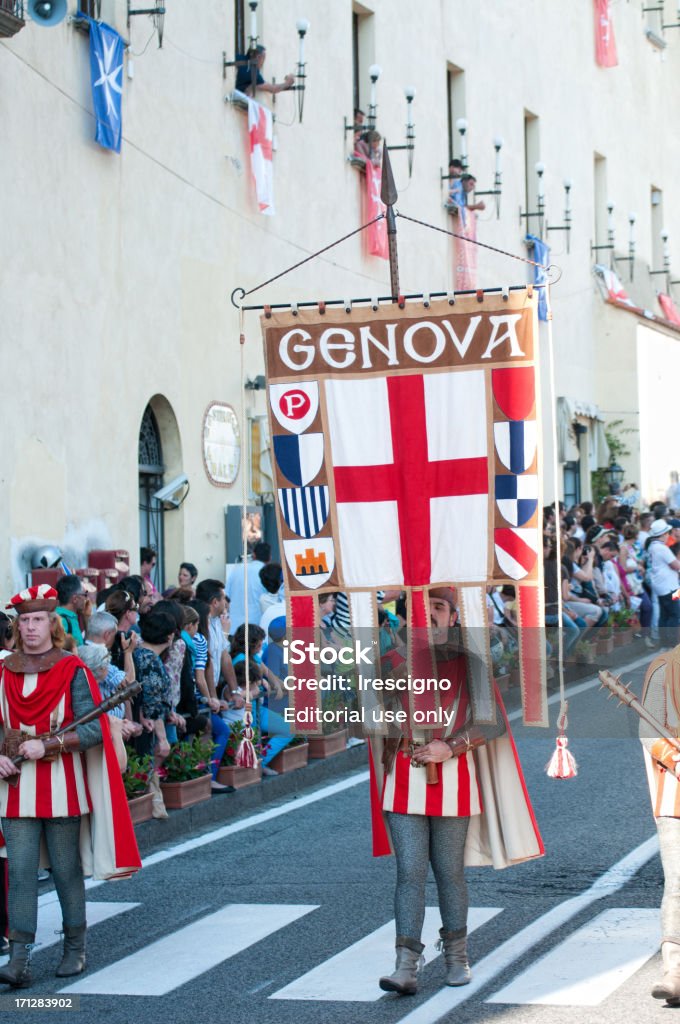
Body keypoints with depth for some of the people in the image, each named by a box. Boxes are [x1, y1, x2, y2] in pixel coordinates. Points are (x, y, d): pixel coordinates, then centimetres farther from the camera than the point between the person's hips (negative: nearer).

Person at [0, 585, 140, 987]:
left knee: (67, 870, 5)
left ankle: (75, 949, 19)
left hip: (62, 786, -2)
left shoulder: (72, 670, -2)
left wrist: (46, 744, -17)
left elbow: (92, 731, -7)